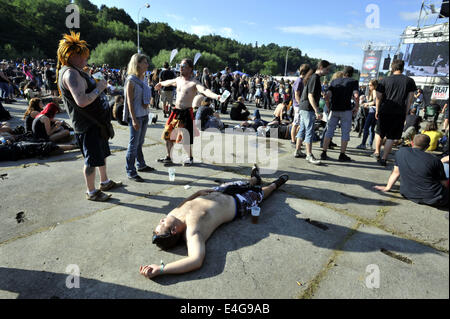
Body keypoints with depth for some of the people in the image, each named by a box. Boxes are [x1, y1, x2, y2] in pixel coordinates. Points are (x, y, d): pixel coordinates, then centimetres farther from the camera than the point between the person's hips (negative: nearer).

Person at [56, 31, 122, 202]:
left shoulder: (75, 71, 14)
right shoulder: (70, 74, -20)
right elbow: (82, 101, -31)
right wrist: (99, 88, -22)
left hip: (96, 121, 11)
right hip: (87, 125, -11)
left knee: (102, 153, 22)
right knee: (92, 159, 0)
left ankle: (105, 182, 38)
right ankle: (91, 192, 15)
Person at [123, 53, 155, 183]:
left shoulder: (143, 78, 11)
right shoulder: (131, 80, -12)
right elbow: (130, 101, -15)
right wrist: (134, 119, -18)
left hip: (144, 115, 7)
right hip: (136, 116, -7)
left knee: (140, 142, 18)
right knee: (134, 144, -2)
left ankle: (141, 165, 31)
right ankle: (131, 172, 6)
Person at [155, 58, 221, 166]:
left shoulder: (194, 83, -12)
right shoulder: (178, 80, 10)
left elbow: (204, 90, -31)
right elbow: (169, 82, 32)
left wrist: (215, 96, -50)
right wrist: (161, 84, 53)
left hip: (187, 113, -7)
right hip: (176, 111, 7)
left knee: (186, 137, -3)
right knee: (167, 134, 12)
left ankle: (190, 158, 21)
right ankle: (168, 157, 28)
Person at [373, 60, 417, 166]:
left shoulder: (384, 80, 1)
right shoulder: (410, 81, 4)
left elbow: (378, 97, 0)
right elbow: (410, 99, 3)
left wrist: (377, 111, 9)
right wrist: (406, 113, 10)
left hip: (384, 111, 0)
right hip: (399, 113, 0)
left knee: (379, 133, 19)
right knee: (391, 137, 5)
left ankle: (377, 152, 24)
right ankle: (384, 158, 4)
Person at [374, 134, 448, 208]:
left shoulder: (401, 152, -2)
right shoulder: (434, 160, -11)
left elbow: (396, 172, 8)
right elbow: (444, 184, -3)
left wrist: (387, 187, 17)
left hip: (409, 196, 5)